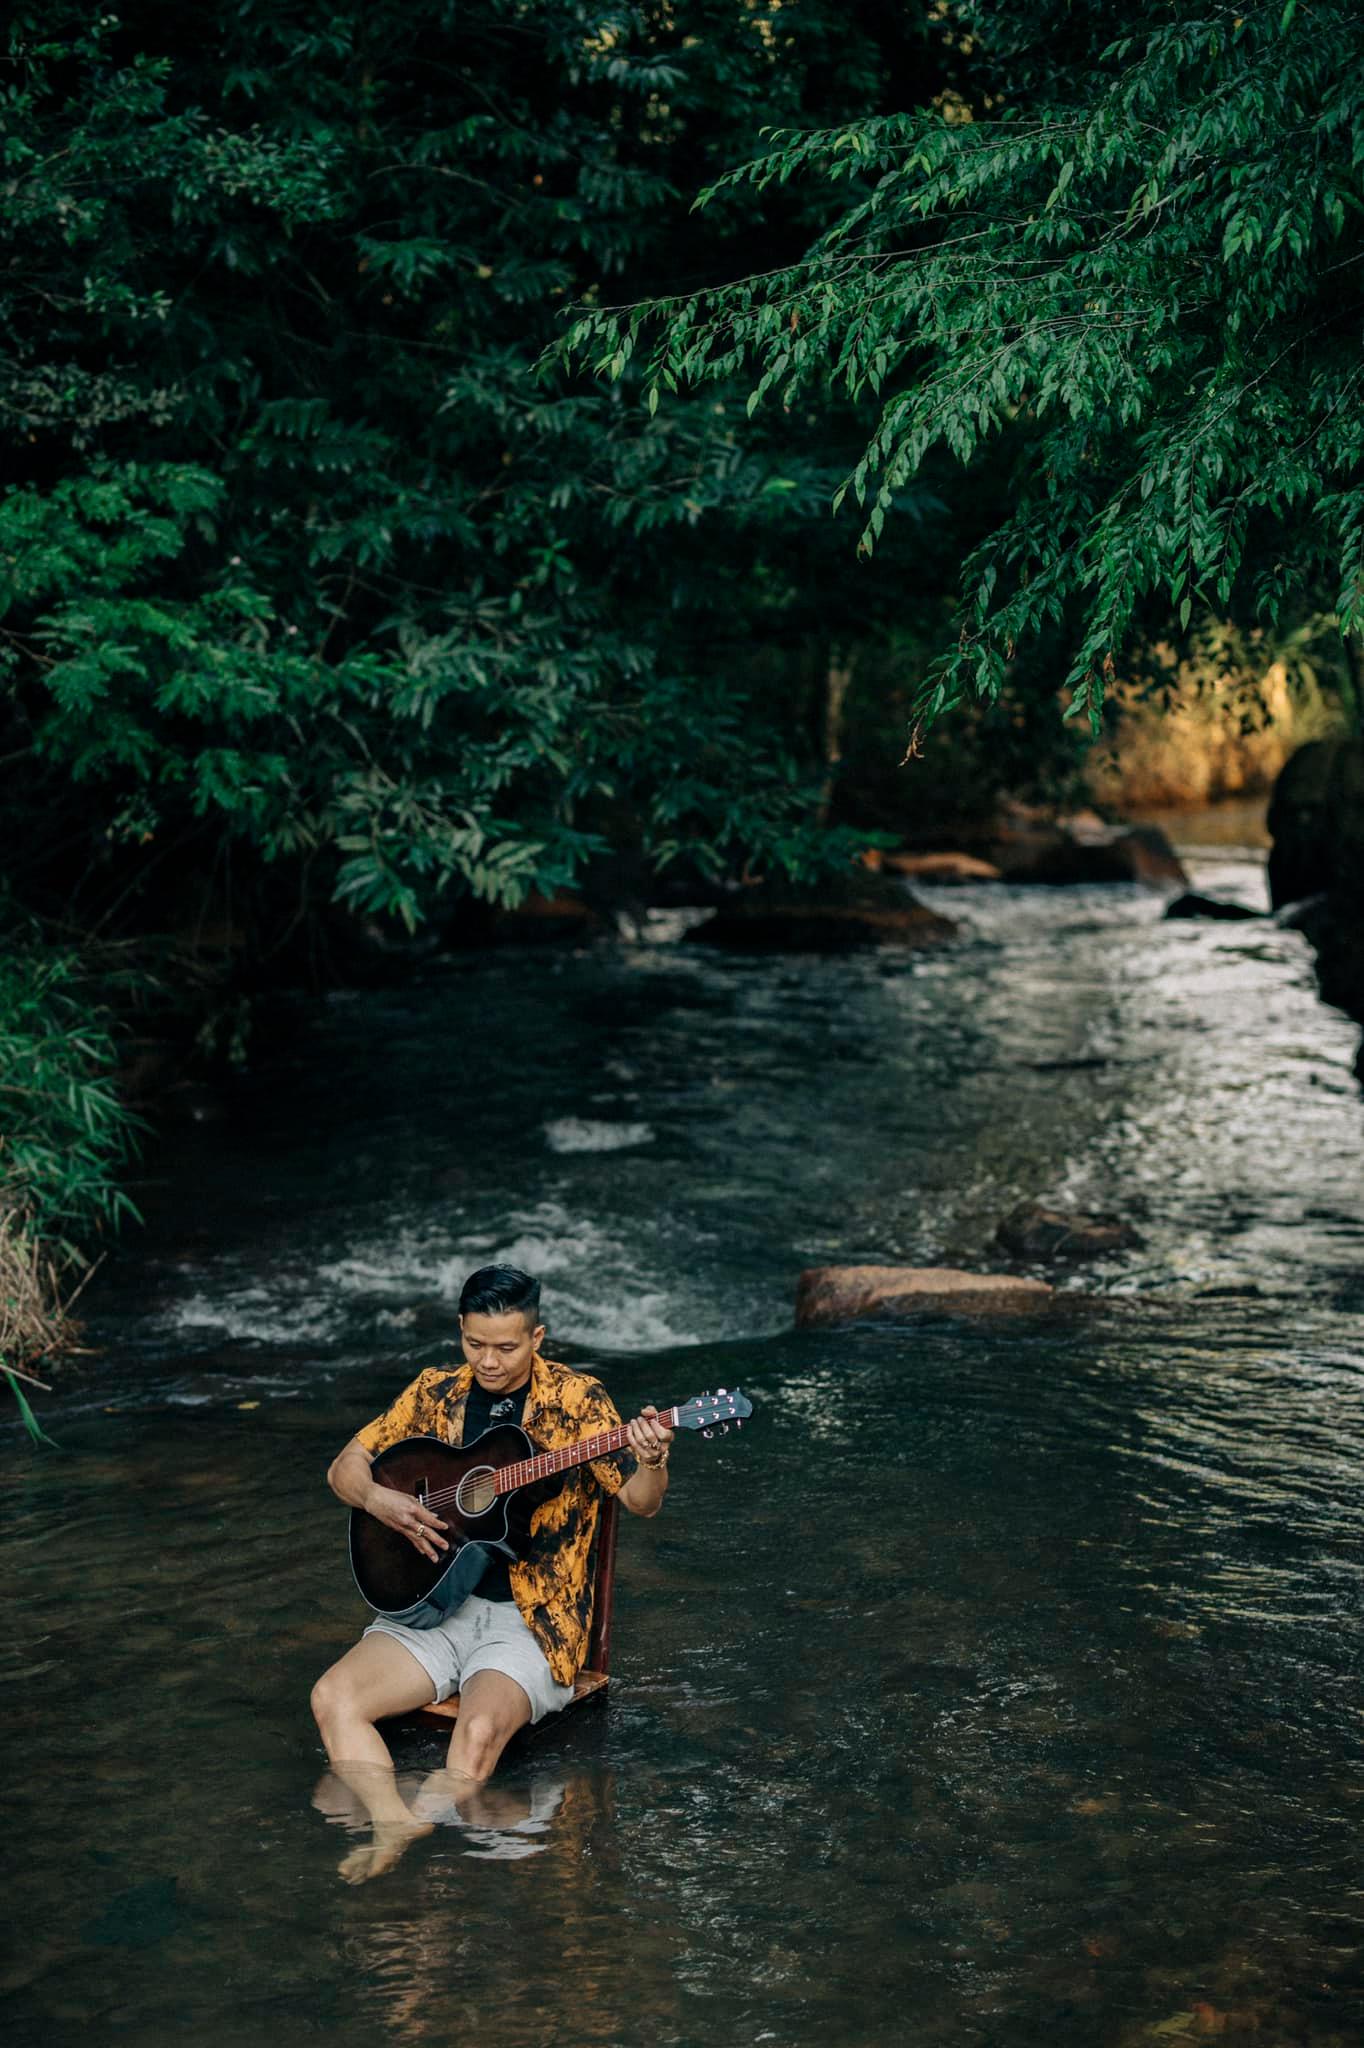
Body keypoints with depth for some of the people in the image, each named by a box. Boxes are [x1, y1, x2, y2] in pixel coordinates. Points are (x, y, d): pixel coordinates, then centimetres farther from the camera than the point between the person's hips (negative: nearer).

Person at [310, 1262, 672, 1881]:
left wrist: (651, 1462, -34)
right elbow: (345, 1467, 14)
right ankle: (397, 1828, -25)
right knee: (333, 1697, -20)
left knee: (480, 1727, -33)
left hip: (531, 1619, -4)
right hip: (433, 1601, 4)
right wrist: (379, 1500, -10)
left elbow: (641, 1502, -9)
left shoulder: (576, 1398, -2)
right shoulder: (436, 1392, 8)